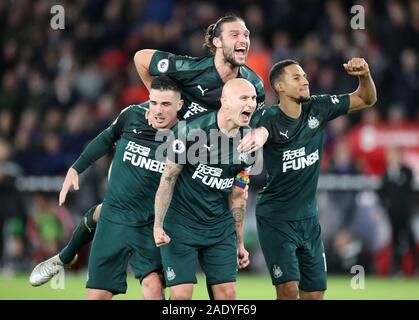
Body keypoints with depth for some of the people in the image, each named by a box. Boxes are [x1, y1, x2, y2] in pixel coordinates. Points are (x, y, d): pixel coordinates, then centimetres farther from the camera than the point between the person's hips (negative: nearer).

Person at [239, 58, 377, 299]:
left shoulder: (318, 109, -2)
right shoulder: (271, 119, -18)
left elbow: (366, 99, 8)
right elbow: (261, 131, -43)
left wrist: (365, 75, -14)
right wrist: (256, 138, -67)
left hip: (309, 218, 6)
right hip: (276, 218, -6)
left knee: (315, 293, 8)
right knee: (288, 290, -17)